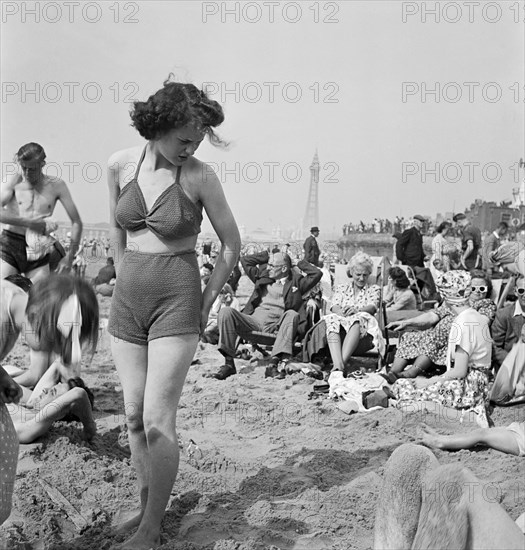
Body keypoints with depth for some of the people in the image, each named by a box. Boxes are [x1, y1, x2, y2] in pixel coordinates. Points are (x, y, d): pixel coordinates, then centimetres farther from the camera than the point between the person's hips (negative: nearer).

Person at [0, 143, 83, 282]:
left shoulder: (56, 186, 2)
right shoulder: (15, 181, 1)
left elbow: (76, 222, 2)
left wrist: (69, 257, -4)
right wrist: (29, 222, -17)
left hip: (38, 251, 1)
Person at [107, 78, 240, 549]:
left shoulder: (200, 176, -12)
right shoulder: (120, 164, -1)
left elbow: (232, 244, -2)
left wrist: (206, 301, -1)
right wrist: (124, 278, 16)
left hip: (176, 302, -4)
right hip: (127, 300, 5)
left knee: (158, 421, -6)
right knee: (135, 417, 11)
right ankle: (146, 507, 28)